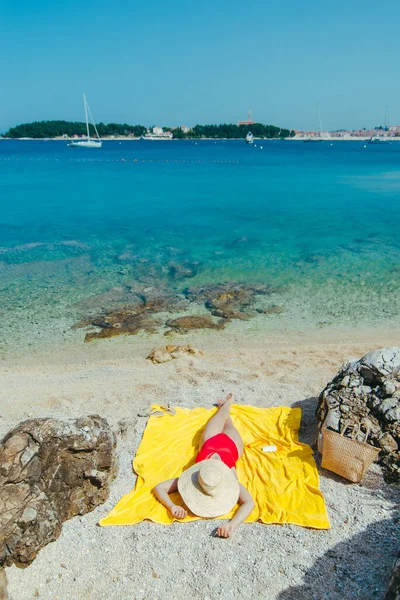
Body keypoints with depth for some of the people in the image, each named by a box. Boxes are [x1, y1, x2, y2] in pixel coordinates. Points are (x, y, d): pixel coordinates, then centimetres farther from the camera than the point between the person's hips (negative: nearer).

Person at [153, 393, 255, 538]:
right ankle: (225, 405, 66)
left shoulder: (228, 478, -48)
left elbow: (249, 502, -57)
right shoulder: (194, 476, -43)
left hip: (230, 445, -1)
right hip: (210, 443, 1)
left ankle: (227, 404, 66)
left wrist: (232, 524, -74)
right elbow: (158, 487, -42)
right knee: (220, 417, 37)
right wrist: (172, 507, -61)